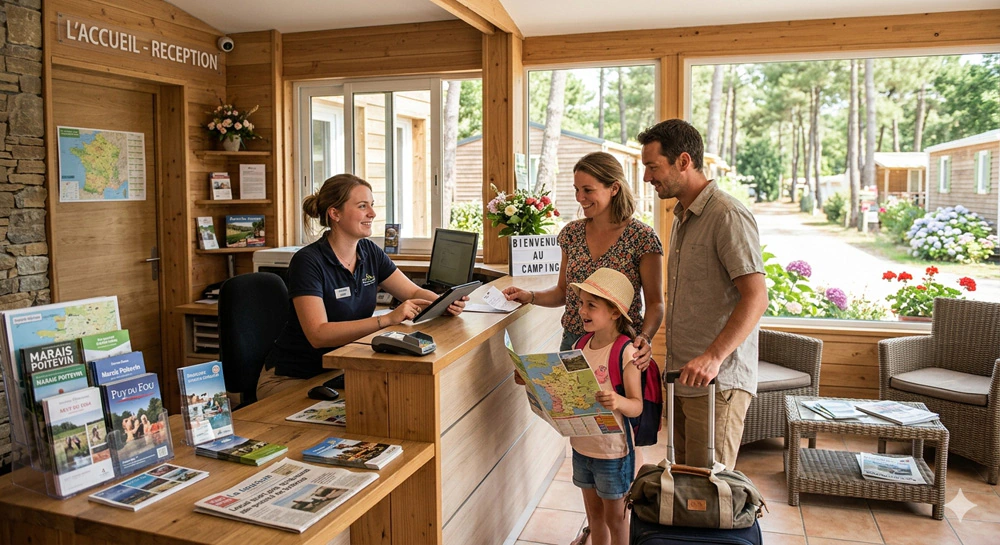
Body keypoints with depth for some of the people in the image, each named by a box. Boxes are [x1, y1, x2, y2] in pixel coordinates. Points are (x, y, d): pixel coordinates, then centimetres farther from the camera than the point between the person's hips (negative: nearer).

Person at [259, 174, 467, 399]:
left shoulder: (370, 252, 2)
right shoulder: (307, 262, -19)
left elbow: (414, 292, 6)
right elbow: (318, 334, -29)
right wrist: (387, 319, -36)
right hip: (292, 379, -6)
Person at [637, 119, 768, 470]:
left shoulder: (727, 216, -14)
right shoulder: (682, 217, 17)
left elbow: (756, 297, -21)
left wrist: (714, 357, -29)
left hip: (717, 381, -9)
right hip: (683, 377, 9)